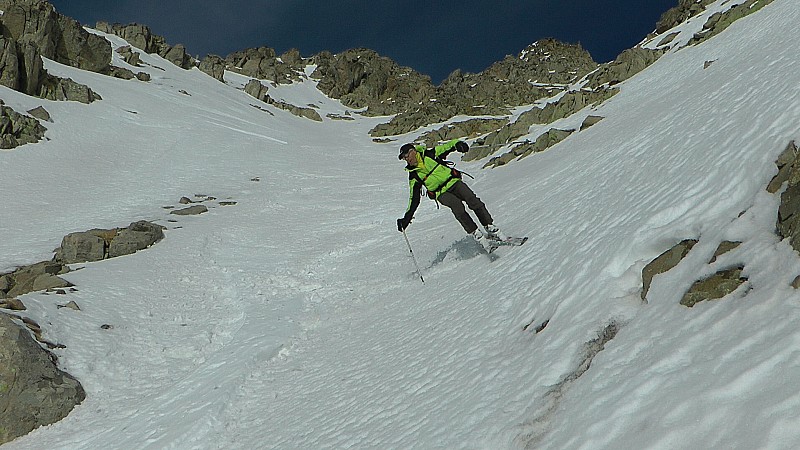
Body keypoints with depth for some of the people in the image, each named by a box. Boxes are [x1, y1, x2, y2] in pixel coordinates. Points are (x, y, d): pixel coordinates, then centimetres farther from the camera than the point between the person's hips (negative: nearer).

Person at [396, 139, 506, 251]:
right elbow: (414, 199, 6)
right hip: (442, 194, 0)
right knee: (457, 205, -29)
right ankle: (476, 234, -27)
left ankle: (490, 228, -14)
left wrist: (457, 144, -25)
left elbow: (447, 146, 0)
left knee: (472, 200, -22)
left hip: (454, 182, 1)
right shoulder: (414, 176, 2)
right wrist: (406, 219, 1)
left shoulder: (430, 155, 0)